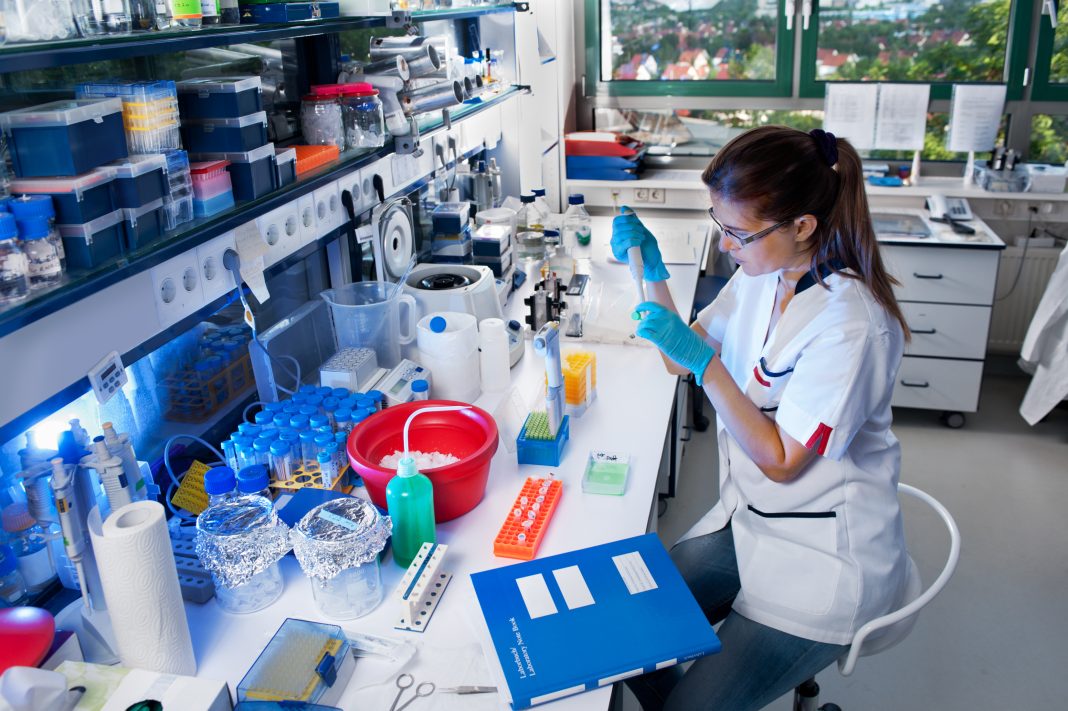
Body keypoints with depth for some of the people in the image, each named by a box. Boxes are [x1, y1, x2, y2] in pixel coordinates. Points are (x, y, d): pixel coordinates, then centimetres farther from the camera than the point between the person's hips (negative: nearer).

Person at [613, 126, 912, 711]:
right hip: (748, 520, 7)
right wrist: (653, 274, -6)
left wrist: (703, 362, -26)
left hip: (821, 559, -7)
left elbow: (780, 460, -20)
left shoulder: (850, 324, -26)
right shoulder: (763, 274, -3)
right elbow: (683, 360, 8)